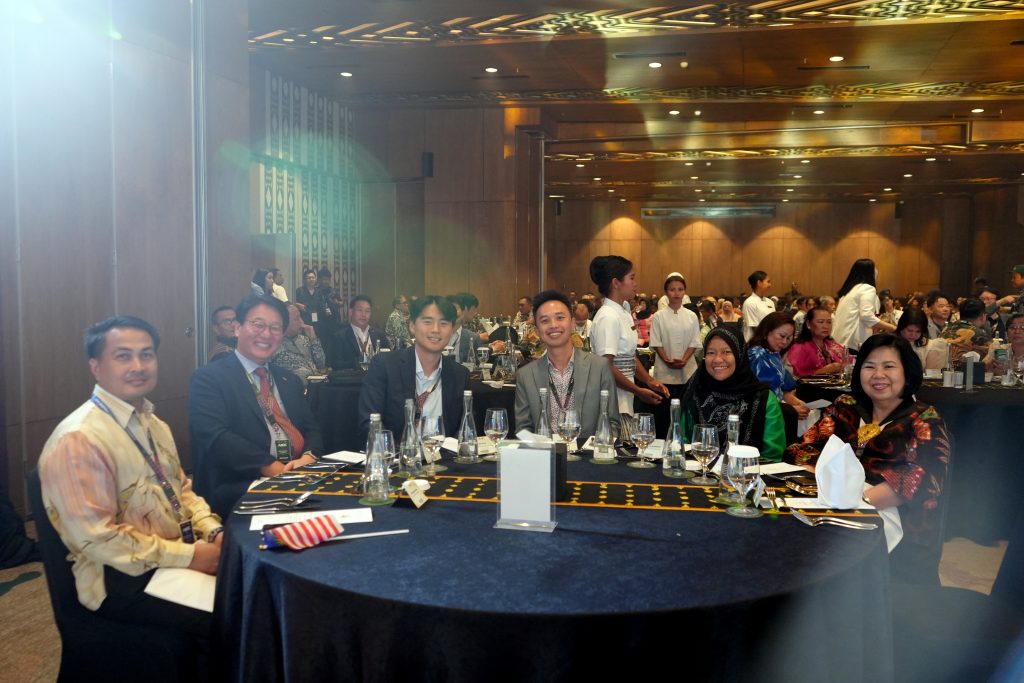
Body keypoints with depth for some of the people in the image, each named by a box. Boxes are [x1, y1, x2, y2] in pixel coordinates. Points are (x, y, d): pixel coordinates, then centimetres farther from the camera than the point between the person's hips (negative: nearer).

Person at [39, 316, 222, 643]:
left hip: (180, 557, 8)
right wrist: (188, 555, -21)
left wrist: (215, 532, -3)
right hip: (125, 579, -8)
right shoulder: (78, 439, -18)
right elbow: (97, 538, -21)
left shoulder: (153, 424, 12)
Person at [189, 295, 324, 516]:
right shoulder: (208, 378, 1)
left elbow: (311, 430, 16)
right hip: (239, 491, -7)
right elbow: (215, 437, -13)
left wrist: (309, 457, -8)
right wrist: (271, 467, -22)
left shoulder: (290, 381, 22)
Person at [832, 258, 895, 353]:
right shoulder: (867, 288, -4)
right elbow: (867, 316, -17)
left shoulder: (849, 289, 22)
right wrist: (891, 327, -11)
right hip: (853, 342, -8)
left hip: (840, 340, 8)